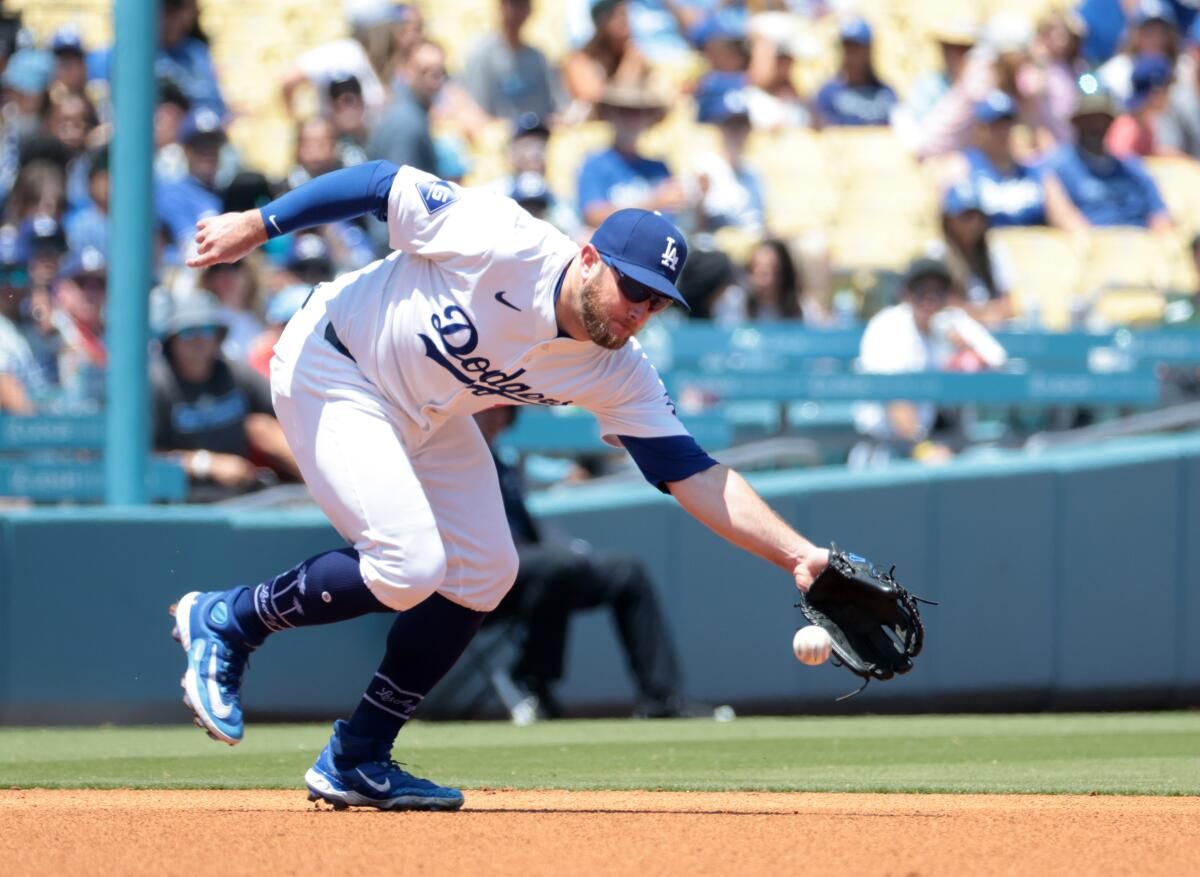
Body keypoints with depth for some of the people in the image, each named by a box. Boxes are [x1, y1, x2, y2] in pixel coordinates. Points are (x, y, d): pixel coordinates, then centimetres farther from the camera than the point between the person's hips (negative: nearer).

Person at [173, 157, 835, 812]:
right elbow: (383, 185, -23)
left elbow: (692, 474, -15)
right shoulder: (504, 244, -31)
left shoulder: (617, 375, -14)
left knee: (481, 572, 2)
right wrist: (256, 226, -21)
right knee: (409, 565, -20)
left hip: (425, 421, 8)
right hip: (330, 369, -8)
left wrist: (797, 555, -25)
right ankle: (226, 622, 2)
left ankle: (356, 763, 13)